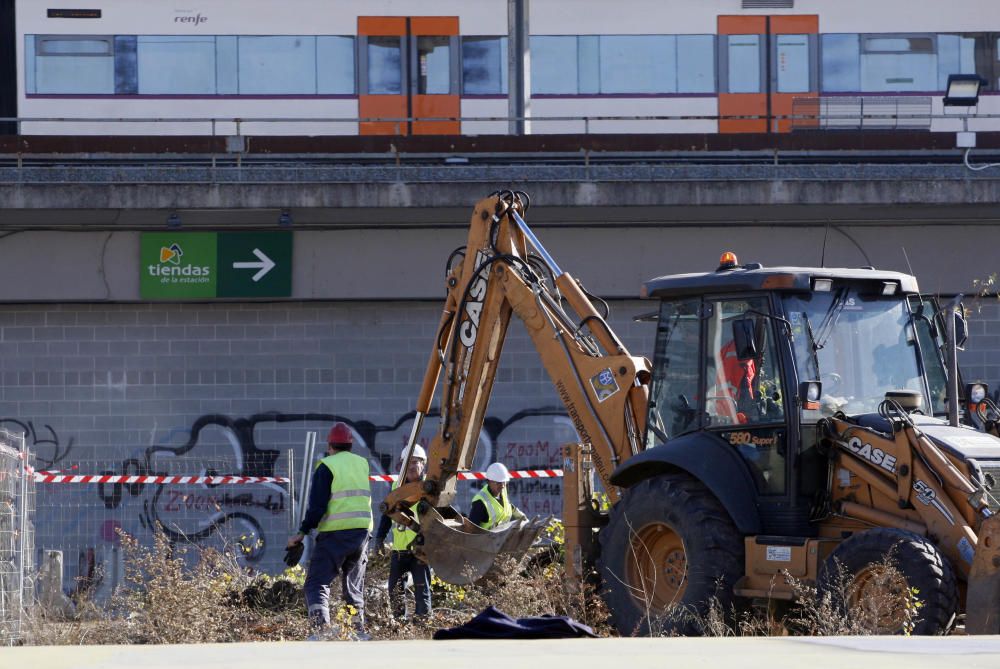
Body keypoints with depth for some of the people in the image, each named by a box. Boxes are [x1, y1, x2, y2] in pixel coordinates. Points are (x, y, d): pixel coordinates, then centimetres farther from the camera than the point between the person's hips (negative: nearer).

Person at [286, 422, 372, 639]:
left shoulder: (327, 467, -6)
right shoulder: (363, 464, 11)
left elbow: (317, 505, -13)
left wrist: (302, 532, -10)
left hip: (334, 533, -6)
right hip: (362, 530, 6)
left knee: (316, 583, -5)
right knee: (354, 585, 19)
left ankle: (321, 627, -23)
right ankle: (359, 629, 16)